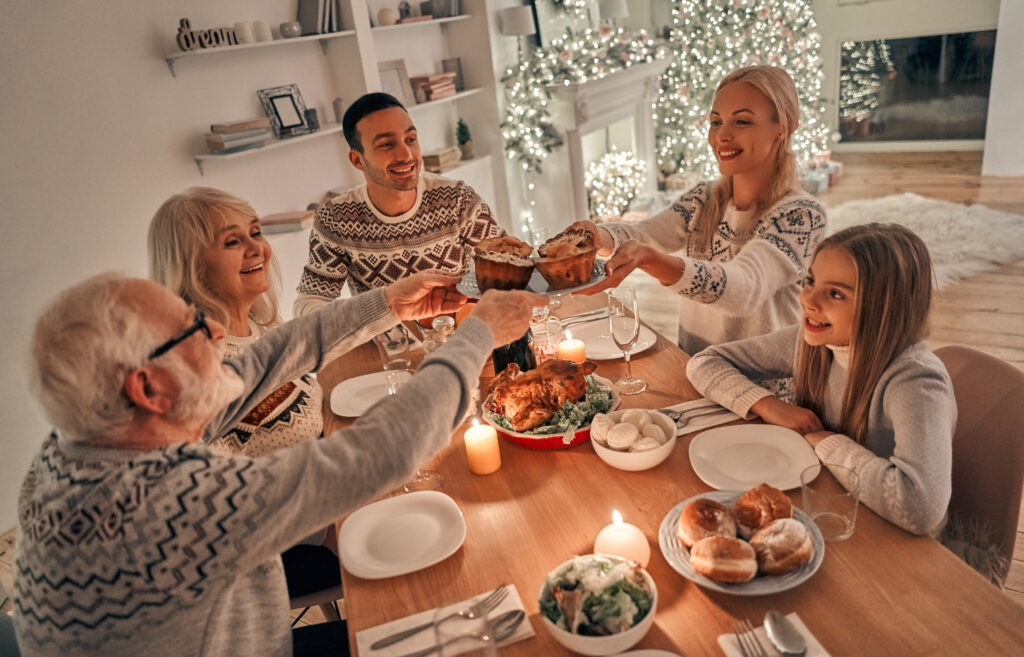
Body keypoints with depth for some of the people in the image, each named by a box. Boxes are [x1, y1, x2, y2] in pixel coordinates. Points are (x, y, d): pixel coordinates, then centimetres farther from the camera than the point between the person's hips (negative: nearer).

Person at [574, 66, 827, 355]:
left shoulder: (801, 214, -12)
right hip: (688, 362, 4)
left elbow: (746, 290, -28)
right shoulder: (704, 199, 6)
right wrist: (599, 237, -30)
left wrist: (649, 258, -43)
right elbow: (642, 235, -8)